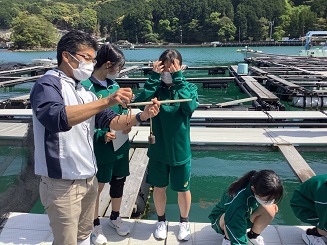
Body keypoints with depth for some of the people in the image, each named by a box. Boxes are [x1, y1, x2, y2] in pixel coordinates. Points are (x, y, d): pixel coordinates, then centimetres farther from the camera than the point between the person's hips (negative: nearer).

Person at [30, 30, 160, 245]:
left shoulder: (85, 91, 12)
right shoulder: (48, 84, -13)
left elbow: (110, 120, 8)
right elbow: (56, 117, -33)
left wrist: (141, 116, -9)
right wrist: (106, 101, -36)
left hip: (89, 178, 8)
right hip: (62, 184, -7)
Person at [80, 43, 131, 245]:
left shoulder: (114, 85, 5)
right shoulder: (86, 87, -17)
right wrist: (101, 135, -24)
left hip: (121, 145, 7)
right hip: (100, 149, -7)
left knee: (119, 181, 19)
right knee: (97, 186, 10)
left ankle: (115, 217, 42)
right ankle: (96, 225, 33)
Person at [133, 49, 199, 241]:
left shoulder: (189, 87, -6)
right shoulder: (155, 87, -3)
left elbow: (190, 107, -26)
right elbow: (140, 103, -22)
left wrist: (178, 78, -24)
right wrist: (154, 77, -21)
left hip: (180, 150, -1)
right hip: (158, 150, 1)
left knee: (183, 189, 14)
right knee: (159, 187, 17)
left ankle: (184, 221, 41)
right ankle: (161, 220, 42)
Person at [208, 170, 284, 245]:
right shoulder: (237, 201, -43)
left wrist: (271, 204, -13)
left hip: (245, 217, 6)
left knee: (270, 210, -22)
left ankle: (252, 235, 3)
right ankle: (228, 239, -8)